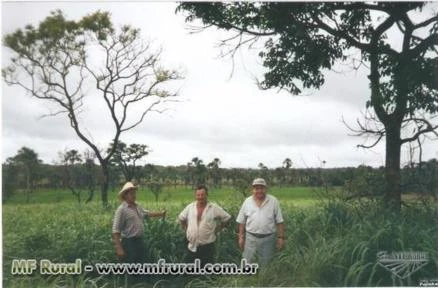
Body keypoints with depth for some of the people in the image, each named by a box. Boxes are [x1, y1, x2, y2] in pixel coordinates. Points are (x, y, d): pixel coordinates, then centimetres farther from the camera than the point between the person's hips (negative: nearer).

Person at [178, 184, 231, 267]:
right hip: (192, 246, 3)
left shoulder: (214, 208, -8)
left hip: (207, 247, -2)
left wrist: (216, 230, 0)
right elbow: (181, 218, 17)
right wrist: (186, 229, 9)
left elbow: (227, 218, 1)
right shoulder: (190, 207, 1)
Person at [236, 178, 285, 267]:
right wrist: (241, 237, 4)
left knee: (266, 265, 10)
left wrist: (281, 237, -5)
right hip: (250, 237, 1)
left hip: (268, 238, -1)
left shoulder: (273, 201, -2)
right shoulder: (247, 202, 2)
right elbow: (242, 222, 7)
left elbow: (279, 221, -1)